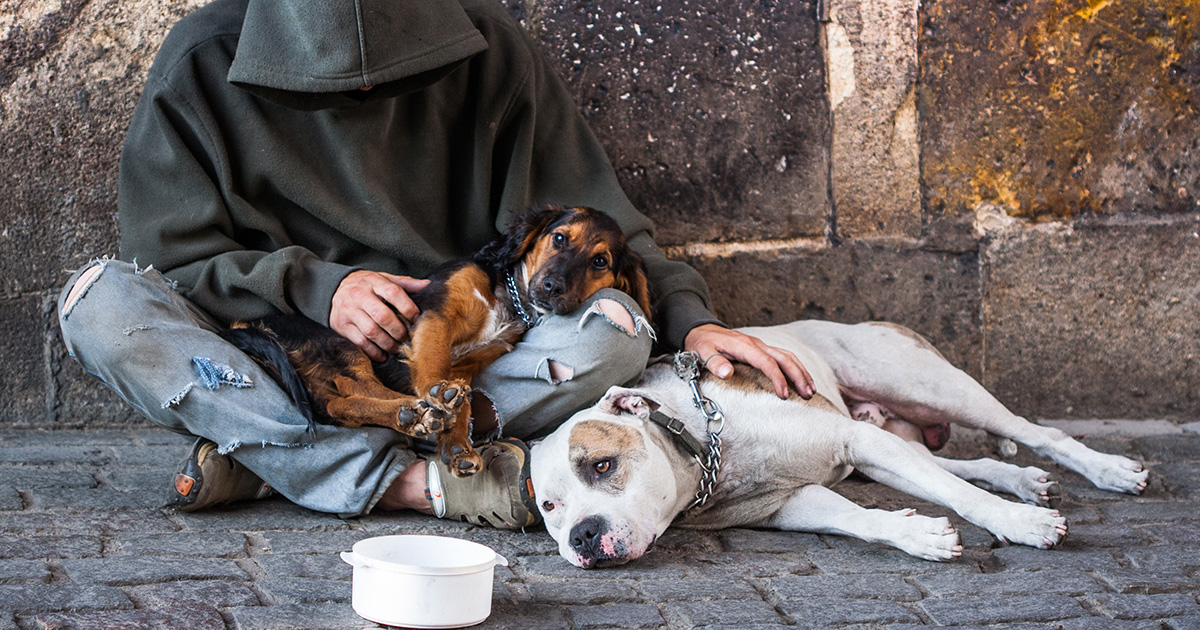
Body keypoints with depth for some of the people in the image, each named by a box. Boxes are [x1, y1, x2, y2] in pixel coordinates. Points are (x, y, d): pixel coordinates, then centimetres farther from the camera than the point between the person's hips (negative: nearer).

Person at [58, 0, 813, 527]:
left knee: (615, 332, -28)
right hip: (273, 363, 0)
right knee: (98, 300, -27)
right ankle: (419, 483, -35)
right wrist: (313, 286, -21)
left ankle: (265, 456, -28)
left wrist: (689, 317, -14)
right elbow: (174, 262, -5)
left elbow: (589, 216, 0)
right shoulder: (204, 63, -7)